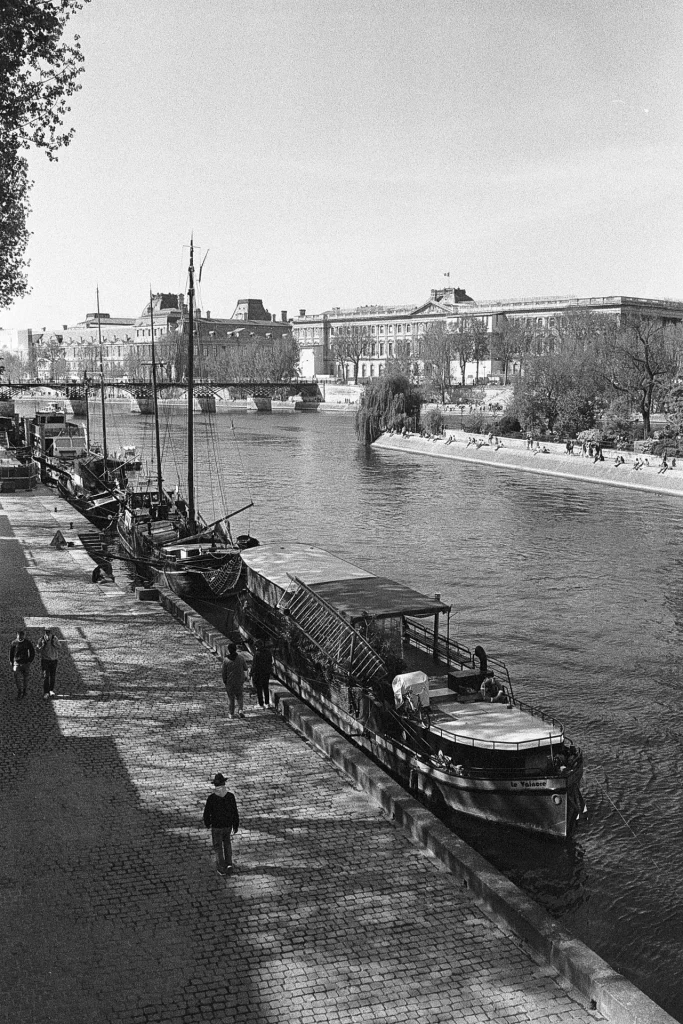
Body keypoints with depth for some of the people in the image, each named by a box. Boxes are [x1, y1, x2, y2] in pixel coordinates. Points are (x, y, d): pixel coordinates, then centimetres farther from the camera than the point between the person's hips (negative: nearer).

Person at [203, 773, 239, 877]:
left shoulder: (212, 797, -20)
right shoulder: (230, 796, -14)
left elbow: (207, 812, -10)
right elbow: (235, 812, -7)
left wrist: (207, 824, 10)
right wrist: (236, 825, 7)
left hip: (216, 826, -2)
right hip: (228, 825, 2)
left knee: (218, 847, 16)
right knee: (227, 843, 27)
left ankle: (221, 868, 23)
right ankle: (229, 864, 22)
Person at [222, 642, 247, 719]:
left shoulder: (226, 660, -11)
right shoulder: (240, 658, -8)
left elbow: (224, 672, -7)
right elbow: (245, 668, 3)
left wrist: (224, 681, 5)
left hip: (229, 681, -1)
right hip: (239, 681, 1)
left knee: (231, 698, 12)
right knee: (240, 696, 13)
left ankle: (232, 714, 14)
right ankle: (240, 709, -9)